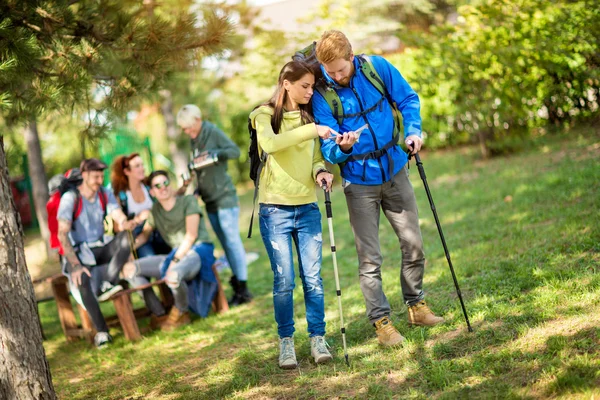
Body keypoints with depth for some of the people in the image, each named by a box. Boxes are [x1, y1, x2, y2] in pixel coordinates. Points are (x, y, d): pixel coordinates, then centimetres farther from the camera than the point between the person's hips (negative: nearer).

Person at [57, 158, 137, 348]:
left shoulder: (105, 195, 4)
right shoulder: (70, 198, -12)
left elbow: (122, 221, -6)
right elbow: (62, 234, -19)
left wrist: (129, 223, -34)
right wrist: (75, 264, -29)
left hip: (101, 248, 5)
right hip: (78, 252, -4)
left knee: (127, 236, -25)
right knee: (82, 281, -36)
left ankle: (107, 283, -32)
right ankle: (101, 331, -27)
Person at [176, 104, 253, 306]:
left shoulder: (213, 132, -8)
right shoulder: (194, 140, 13)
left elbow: (235, 151, -14)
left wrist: (213, 154, -24)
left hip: (224, 197, -8)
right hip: (209, 199, 8)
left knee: (232, 240, -8)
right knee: (225, 243, 9)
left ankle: (243, 288, -7)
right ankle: (237, 283, 13)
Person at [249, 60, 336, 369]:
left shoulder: (309, 117, 13)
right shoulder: (265, 115, -2)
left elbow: (315, 158, 13)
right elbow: (270, 144, -23)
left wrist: (320, 171, -10)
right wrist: (311, 130, -29)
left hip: (307, 207, 4)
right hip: (275, 209, -4)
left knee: (313, 278, 1)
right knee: (283, 281, -3)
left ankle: (317, 339, 9)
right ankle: (286, 342, 9)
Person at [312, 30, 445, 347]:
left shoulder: (378, 68, -9)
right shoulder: (321, 94, -14)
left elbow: (408, 99, 4)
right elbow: (328, 147, -15)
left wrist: (412, 131, -11)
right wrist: (342, 148, -37)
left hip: (394, 170, 3)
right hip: (359, 181, -2)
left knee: (413, 244, 10)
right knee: (369, 258, 0)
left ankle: (416, 306, 28)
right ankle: (381, 321, 11)